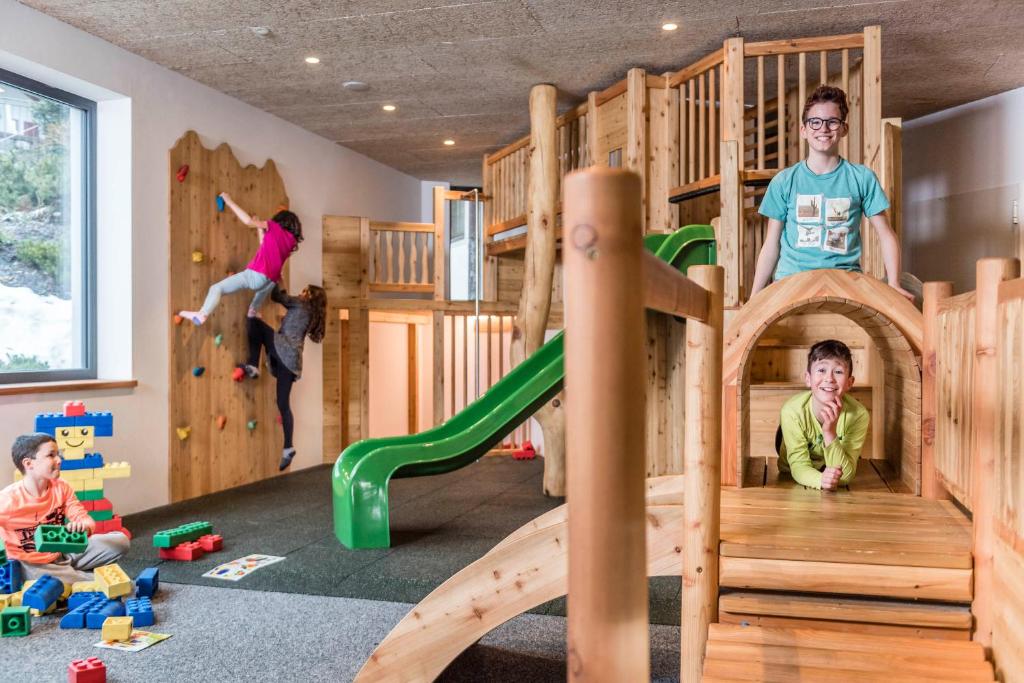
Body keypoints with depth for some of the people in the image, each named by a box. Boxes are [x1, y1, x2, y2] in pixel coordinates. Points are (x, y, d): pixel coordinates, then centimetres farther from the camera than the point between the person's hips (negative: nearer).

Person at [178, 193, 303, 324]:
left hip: (256, 275, -6)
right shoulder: (291, 241, 20)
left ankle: (202, 315, -24)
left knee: (217, 288, -7)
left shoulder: (274, 227, 8)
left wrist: (229, 201, 5)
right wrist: (261, 228, 38)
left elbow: (248, 221, -4)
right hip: (271, 282, 6)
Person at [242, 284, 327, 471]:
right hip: (290, 358, 9)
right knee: (283, 404, 6)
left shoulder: (301, 304, 2)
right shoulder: (310, 313, 24)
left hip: (284, 352, -9)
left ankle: (253, 366, -16)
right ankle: (288, 447, 2)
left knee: (255, 322, -8)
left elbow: (276, 296, 5)